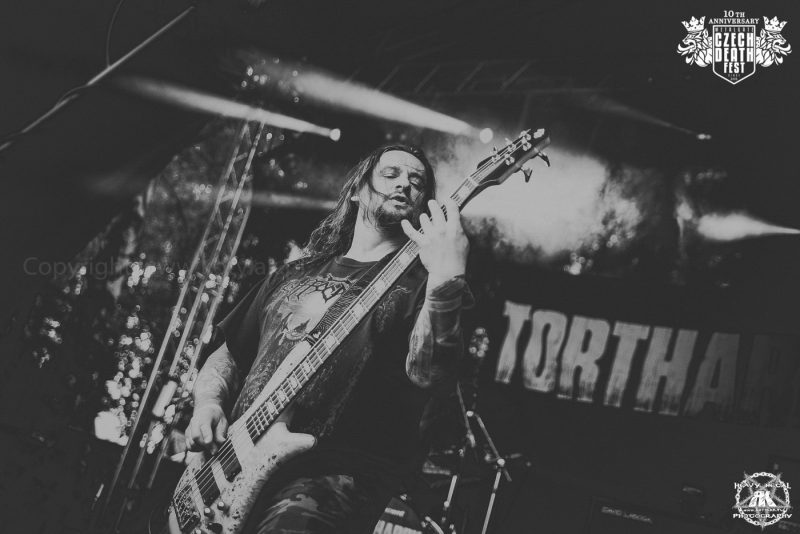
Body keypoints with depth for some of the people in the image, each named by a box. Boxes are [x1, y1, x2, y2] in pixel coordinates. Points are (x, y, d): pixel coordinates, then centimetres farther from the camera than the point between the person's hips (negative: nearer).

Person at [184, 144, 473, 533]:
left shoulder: (415, 282, 5)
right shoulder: (294, 274, 21)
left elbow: (427, 376, -15)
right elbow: (227, 355, 27)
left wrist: (447, 279, -29)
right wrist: (207, 405, 6)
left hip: (334, 476, -5)